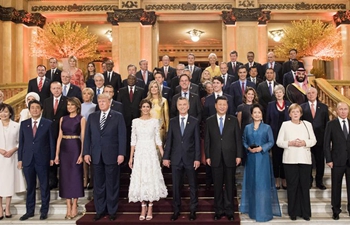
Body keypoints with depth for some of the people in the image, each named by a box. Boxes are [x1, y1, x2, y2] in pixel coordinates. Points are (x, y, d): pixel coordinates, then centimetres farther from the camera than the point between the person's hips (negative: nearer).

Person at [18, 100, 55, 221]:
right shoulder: (24, 124, 8)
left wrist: (52, 158, -2)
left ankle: (44, 211, 16)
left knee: (44, 186, 6)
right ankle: (29, 211, 21)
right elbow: (21, 142, 8)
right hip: (27, 159, 2)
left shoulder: (48, 123, 0)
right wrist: (20, 159, 4)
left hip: (43, 159, -2)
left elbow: (51, 141, 1)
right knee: (30, 187, 11)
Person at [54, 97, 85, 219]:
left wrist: (81, 154, -14)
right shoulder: (63, 119, 11)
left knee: (75, 176, 1)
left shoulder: (81, 119, -1)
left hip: (75, 148, -4)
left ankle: (74, 207, 10)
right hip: (64, 149, 4)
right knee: (65, 177, 5)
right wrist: (57, 154, 4)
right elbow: (60, 137, 9)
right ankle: (68, 208, 12)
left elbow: (83, 137, -6)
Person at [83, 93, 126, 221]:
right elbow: (87, 136, 8)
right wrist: (86, 153, 0)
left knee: (112, 185, 6)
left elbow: (122, 136, -4)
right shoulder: (92, 117, 11)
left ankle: (112, 211, 17)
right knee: (98, 185, 10)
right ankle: (99, 211, 21)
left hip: (112, 156, -3)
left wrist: (121, 153, -11)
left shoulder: (118, 117, 1)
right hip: (96, 156, 3)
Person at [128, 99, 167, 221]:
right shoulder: (135, 121, 4)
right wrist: (131, 157, 2)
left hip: (151, 152, -1)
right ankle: (143, 207, 14)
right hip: (139, 153, 1)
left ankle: (150, 208, 12)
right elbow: (133, 140, 5)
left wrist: (164, 156, -3)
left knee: (151, 179, 1)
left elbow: (158, 139, 4)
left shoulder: (155, 121, 2)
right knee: (140, 179, 3)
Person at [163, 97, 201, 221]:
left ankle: (193, 210, 20)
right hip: (176, 159, 2)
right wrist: (166, 157, -1)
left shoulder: (195, 121, 0)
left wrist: (197, 158, -8)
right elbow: (169, 140, 4)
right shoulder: (172, 121, 5)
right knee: (176, 186, 8)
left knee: (193, 186, 8)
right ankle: (176, 210, 20)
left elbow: (197, 141, -2)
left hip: (190, 158, -1)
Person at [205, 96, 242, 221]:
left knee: (229, 186, 7)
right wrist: (207, 156, -2)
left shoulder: (233, 120, 4)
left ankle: (229, 211, 18)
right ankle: (219, 211, 19)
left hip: (230, 158, 0)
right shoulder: (209, 121, 5)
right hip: (216, 158, 1)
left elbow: (238, 139, 2)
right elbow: (207, 140, 4)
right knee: (217, 186, 7)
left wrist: (239, 155, -4)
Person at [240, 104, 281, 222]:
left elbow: (271, 142, -1)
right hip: (251, 158, 3)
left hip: (263, 157, -3)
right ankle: (252, 209, 20)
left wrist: (261, 148, -15)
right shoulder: (247, 127, 7)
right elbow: (244, 141, 9)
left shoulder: (267, 127, 0)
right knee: (251, 182, 8)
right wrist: (248, 148, -10)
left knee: (263, 183, -2)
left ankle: (263, 211, 6)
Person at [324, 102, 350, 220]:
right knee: (336, 186, 7)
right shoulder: (331, 124, 0)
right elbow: (326, 143, -2)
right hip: (338, 161, -2)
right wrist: (328, 160, -8)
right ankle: (336, 210, 19)